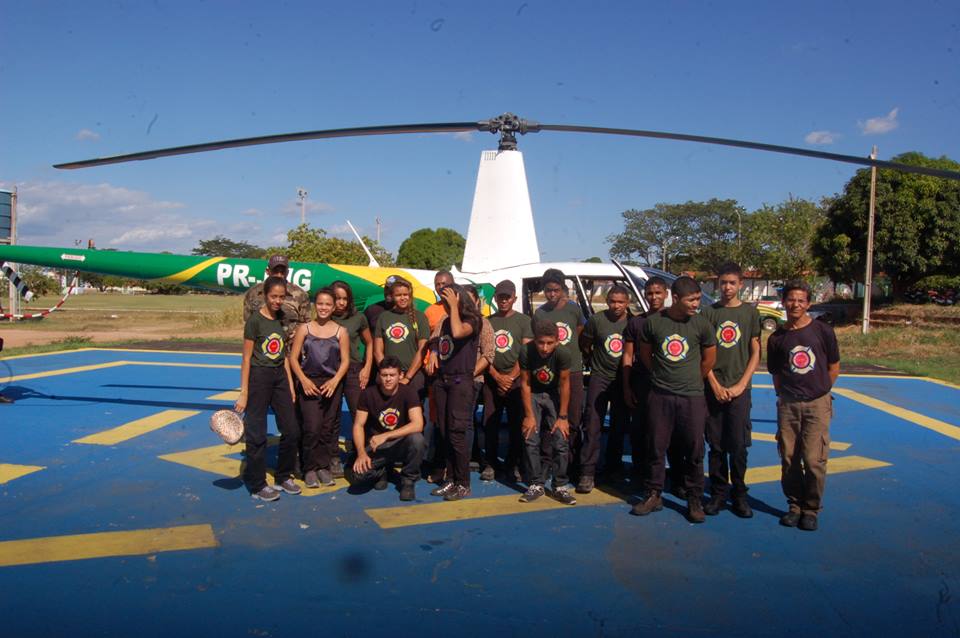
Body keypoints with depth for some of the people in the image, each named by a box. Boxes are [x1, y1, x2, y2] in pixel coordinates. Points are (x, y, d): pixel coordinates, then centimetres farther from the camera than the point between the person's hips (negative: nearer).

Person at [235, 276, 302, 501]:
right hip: (259, 376, -6)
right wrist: (244, 393, -11)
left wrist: (290, 385, 11)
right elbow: (246, 359, -9)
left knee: (292, 431, 7)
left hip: (280, 376, 6)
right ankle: (257, 486, 13)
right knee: (257, 434, 1)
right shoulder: (255, 320, -10)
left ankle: (283, 478, 23)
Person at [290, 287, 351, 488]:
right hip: (309, 384, -1)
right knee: (312, 427, -8)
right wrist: (304, 380, -10)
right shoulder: (304, 328, 4)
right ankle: (310, 469, 5)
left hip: (332, 384, 1)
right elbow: (293, 358, 2)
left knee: (329, 427, 4)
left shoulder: (340, 331, 5)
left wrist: (335, 381, -11)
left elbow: (345, 360, 3)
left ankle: (324, 466, 17)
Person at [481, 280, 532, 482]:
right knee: (490, 424, 2)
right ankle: (490, 464, 11)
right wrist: (497, 377, -6)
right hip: (492, 380, 2)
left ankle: (513, 464, 11)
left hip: (516, 380, -2)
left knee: (516, 425, 1)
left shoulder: (524, 321, 4)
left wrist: (511, 377, -9)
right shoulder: (487, 322, 10)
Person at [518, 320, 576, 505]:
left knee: (561, 441, -7)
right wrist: (529, 415, -15)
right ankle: (536, 485, 6)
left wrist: (563, 417, -15)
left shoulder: (562, 354, -29)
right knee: (531, 440, -7)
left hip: (554, 395, 0)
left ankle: (561, 486, 6)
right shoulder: (526, 352, -27)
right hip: (533, 395, 1)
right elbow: (525, 384, -16)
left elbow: (564, 384, -18)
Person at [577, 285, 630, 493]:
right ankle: (587, 472, -4)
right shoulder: (596, 319, -7)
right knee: (593, 425, -6)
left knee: (619, 426, 14)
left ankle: (614, 466, 30)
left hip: (623, 380, 2)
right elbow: (584, 345, 6)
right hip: (600, 378, -2)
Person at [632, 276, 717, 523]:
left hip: (692, 397, 0)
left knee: (694, 451, 5)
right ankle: (654, 495, 22)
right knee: (657, 448, 9)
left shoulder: (702, 325, -4)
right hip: (660, 396, 0)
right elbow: (645, 354, 10)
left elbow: (709, 359, 8)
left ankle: (695, 500, 19)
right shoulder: (653, 322, -4)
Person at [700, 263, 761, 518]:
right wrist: (715, 385, -5)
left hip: (739, 389, -1)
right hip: (713, 388, 1)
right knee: (716, 444, 5)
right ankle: (718, 493, 15)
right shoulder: (708, 312, 5)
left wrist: (740, 385, -6)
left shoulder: (750, 313, 5)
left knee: (738, 445, 0)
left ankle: (739, 494, 13)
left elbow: (755, 353, 3)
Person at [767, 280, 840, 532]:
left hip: (817, 404, -2)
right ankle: (794, 505, 21)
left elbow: (834, 368, 8)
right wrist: (784, 396, 8)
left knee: (814, 460, -5)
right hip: (787, 406, 2)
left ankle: (811, 509, 11)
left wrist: (818, 390, 11)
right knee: (789, 459, 5)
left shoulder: (822, 331, -1)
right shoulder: (776, 338, 5)